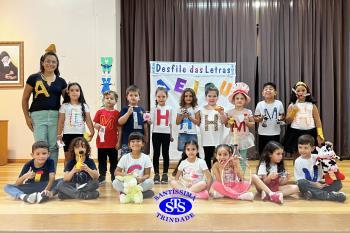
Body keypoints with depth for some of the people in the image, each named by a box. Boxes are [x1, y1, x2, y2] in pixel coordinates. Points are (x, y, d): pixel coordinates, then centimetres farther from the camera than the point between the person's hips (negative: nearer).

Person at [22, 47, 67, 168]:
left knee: (53, 147, 5)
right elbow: (25, 99, 8)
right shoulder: (33, 78, 4)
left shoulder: (61, 81, 9)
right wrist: (27, 117, 0)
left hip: (55, 116, 2)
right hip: (38, 115, -2)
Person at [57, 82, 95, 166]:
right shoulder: (64, 106, 3)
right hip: (68, 134, -1)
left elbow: (88, 120, 2)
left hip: (80, 134, 1)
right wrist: (59, 135, -3)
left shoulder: (84, 106, 6)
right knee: (68, 157, 5)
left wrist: (92, 132, -11)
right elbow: (61, 122, 2)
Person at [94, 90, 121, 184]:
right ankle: (102, 176, 25)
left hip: (113, 143, -2)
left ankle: (114, 177, 21)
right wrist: (97, 126, -16)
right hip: (101, 141, 2)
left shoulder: (117, 113, -2)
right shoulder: (100, 112, 3)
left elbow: (119, 129, -1)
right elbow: (95, 124, 9)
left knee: (114, 160, 8)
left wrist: (118, 142, -4)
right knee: (102, 160, 12)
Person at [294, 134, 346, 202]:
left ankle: (312, 193, -35)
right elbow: (298, 179, -9)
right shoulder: (298, 161, -5)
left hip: (319, 184, 3)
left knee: (338, 183, -15)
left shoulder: (317, 157, 3)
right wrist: (314, 184, -19)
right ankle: (330, 195, -36)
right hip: (307, 186, -3)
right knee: (301, 183, -35)